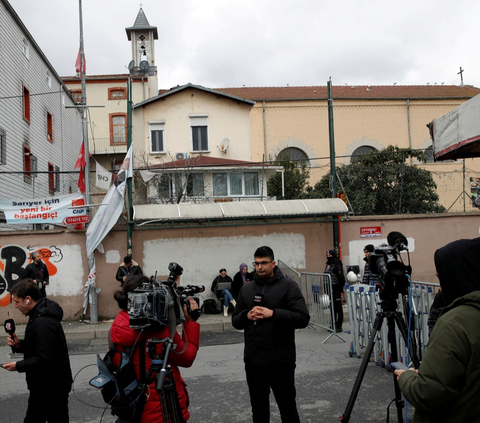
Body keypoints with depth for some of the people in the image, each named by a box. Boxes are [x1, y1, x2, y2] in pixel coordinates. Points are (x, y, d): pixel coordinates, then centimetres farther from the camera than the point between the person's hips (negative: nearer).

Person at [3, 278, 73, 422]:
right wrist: (19, 345, 3)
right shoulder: (41, 315, 10)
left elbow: (44, 359, -27)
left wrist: (18, 366, -15)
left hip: (50, 387, -10)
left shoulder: (43, 323, -25)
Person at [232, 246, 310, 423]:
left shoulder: (288, 286, -5)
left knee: (287, 407, 6)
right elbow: (235, 321, 13)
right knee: (258, 408, 17)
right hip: (253, 360, 5)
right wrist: (246, 316, -8)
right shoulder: (246, 289, 10)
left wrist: (273, 313, -22)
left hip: (280, 360, -4)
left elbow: (303, 318, -14)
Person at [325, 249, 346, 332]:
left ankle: (339, 326, 4)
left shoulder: (337, 265, -13)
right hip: (330, 289, 8)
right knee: (332, 307, 14)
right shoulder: (328, 265, 14)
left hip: (336, 289, -8)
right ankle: (334, 324, 22)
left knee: (338, 307, -1)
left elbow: (341, 277, -16)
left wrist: (340, 288, -17)